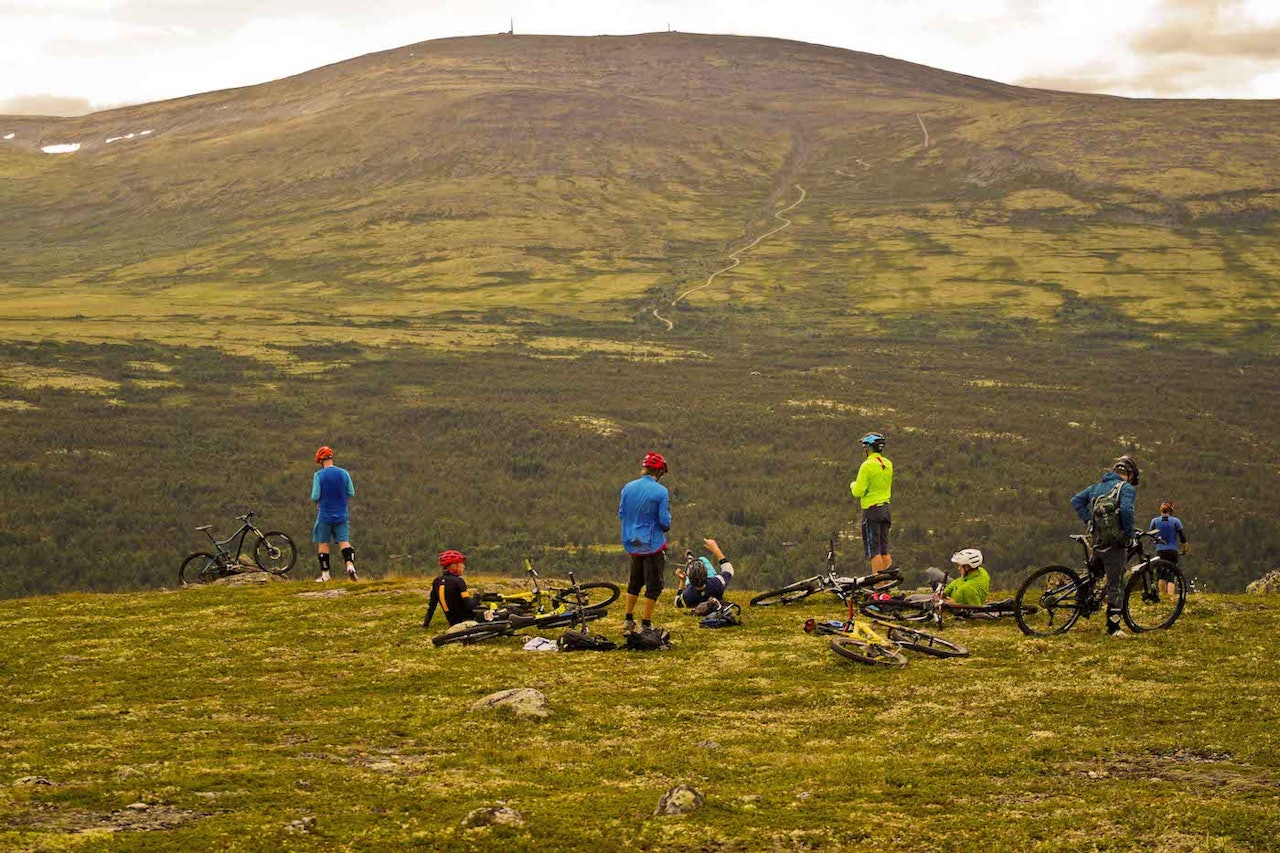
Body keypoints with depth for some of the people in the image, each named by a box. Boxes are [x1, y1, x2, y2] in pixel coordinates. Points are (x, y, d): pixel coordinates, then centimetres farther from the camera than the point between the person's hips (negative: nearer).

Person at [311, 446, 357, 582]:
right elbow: (351, 493, 5)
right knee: (344, 542, 3)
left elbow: (315, 497, -11)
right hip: (342, 515, 2)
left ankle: (325, 574, 11)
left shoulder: (319, 475, -9)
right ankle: (350, 565, -18)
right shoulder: (344, 473, 0)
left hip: (325, 515, -2)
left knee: (323, 544, 8)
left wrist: (316, 502, 11)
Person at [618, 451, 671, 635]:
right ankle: (646, 624, 4)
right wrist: (666, 525, 7)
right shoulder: (660, 491, -16)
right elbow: (665, 521, -16)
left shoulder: (628, 488, -1)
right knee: (653, 585, 4)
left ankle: (628, 620, 24)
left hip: (633, 544, 6)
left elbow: (621, 514, 7)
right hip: (653, 544, -6)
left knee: (634, 582, 21)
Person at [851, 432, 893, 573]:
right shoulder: (888, 464, 7)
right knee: (884, 549, 13)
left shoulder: (867, 465, -16)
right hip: (886, 508, 7)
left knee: (874, 550, -4)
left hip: (871, 509, -7)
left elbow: (858, 492, -16)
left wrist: (853, 485, 5)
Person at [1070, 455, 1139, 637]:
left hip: (1097, 540, 6)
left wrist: (1089, 521, 10)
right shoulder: (1127, 488, -5)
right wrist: (1130, 534, -11)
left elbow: (1076, 501, 12)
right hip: (1115, 542, -6)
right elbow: (1126, 510, -22)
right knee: (1115, 585, -2)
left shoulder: (1097, 487, 16)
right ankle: (1113, 628, 0)